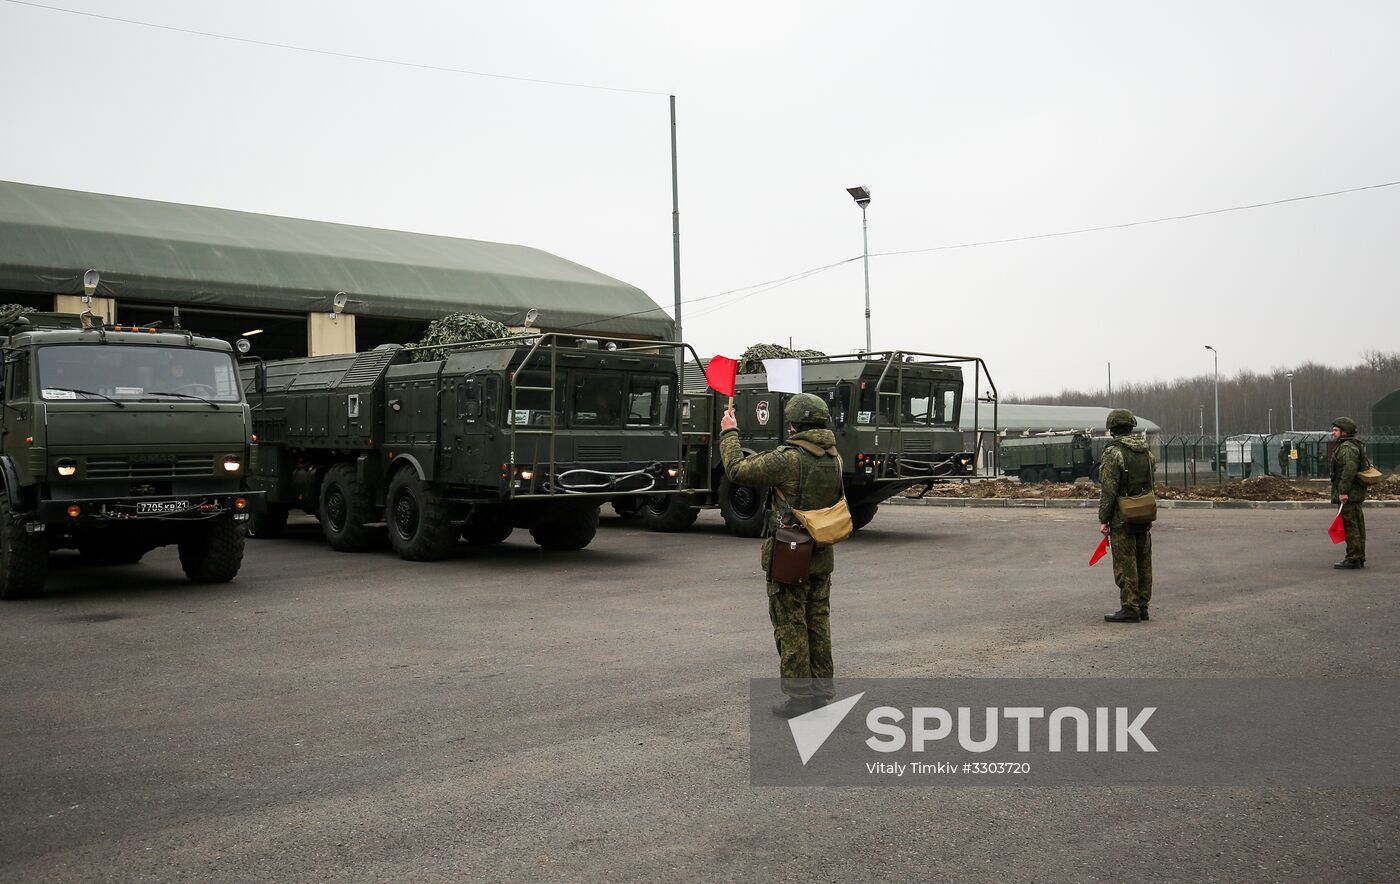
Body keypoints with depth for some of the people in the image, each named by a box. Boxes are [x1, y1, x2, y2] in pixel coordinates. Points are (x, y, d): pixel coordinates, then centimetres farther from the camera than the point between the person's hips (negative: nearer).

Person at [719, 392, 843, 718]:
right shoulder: (834, 457, 2)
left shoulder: (788, 459, -20)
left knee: (791, 626, 2)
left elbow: (738, 469, -14)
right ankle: (822, 691, 23)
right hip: (822, 556, 7)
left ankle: (800, 696, 5)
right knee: (818, 622, 15)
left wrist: (729, 433, 1)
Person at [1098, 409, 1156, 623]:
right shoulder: (1146, 452, 9)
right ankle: (1142, 606, 19)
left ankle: (1129, 609, -2)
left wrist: (1103, 520, -11)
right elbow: (1151, 483, 14)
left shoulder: (1114, 453, -14)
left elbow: (1108, 490, -17)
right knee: (1143, 563, 12)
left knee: (1125, 565, -3)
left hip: (1122, 519, -7)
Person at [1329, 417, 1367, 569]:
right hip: (1355, 494, 11)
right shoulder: (1354, 446, 20)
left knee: (1350, 526, -9)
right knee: (1357, 525, 13)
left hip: (1347, 495, -11)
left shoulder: (1347, 448, -15)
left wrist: (1343, 491, -27)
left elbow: (1350, 470, -27)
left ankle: (1353, 560, -8)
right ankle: (1360, 558, 19)